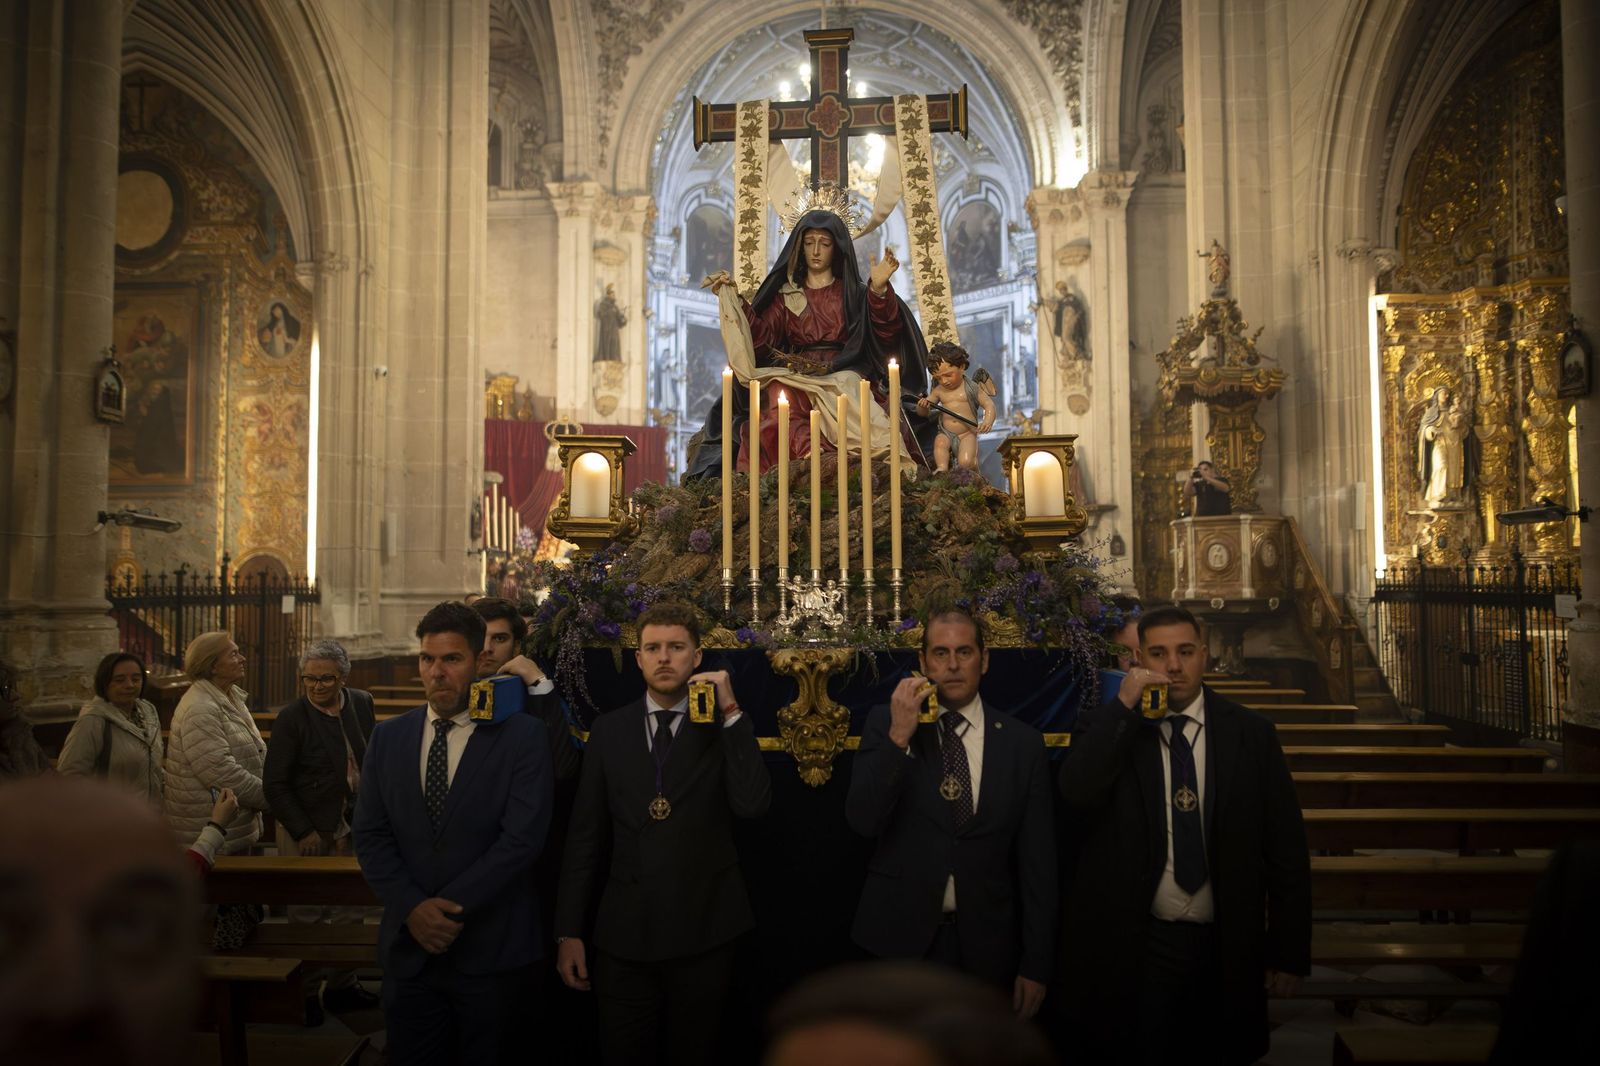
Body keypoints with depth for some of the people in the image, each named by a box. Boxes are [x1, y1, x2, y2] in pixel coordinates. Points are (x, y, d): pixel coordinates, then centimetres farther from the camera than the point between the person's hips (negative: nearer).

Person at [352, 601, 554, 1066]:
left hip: (494, 953, -3)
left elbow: (522, 837, -13)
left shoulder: (521, 736, -6)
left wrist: (450, 907, -14)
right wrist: (413, 907, -10)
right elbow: (370, 835, 4)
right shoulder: (388, 737, 7)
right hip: (409, 948, 3)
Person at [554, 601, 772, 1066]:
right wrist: (569, 932, 2)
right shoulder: (609, 730, 5)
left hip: (703, 930, -1)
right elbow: (585, 836, 4)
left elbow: (753, 804, -17)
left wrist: (731, 712, -18)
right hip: (624, 933, 2)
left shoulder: (725, 727, 0)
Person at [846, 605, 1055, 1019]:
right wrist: (899, 737, -23)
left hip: (986, 945, 1)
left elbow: (1037, 861, 1)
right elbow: (862, 820, -13)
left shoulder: (1023, 743, -1)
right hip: (899, 937, -1)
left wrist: (1036, 965, 0)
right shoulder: (885, 723, -3)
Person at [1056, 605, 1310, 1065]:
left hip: (1227, 950, 2)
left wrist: (1289, 954, 1)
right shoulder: (1105, 728, -2)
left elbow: (1285, 848, 3)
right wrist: (1123, 706, -21)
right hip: (1129, 950, -1)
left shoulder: (1251, 734, 1)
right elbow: (1076, 795, -21)